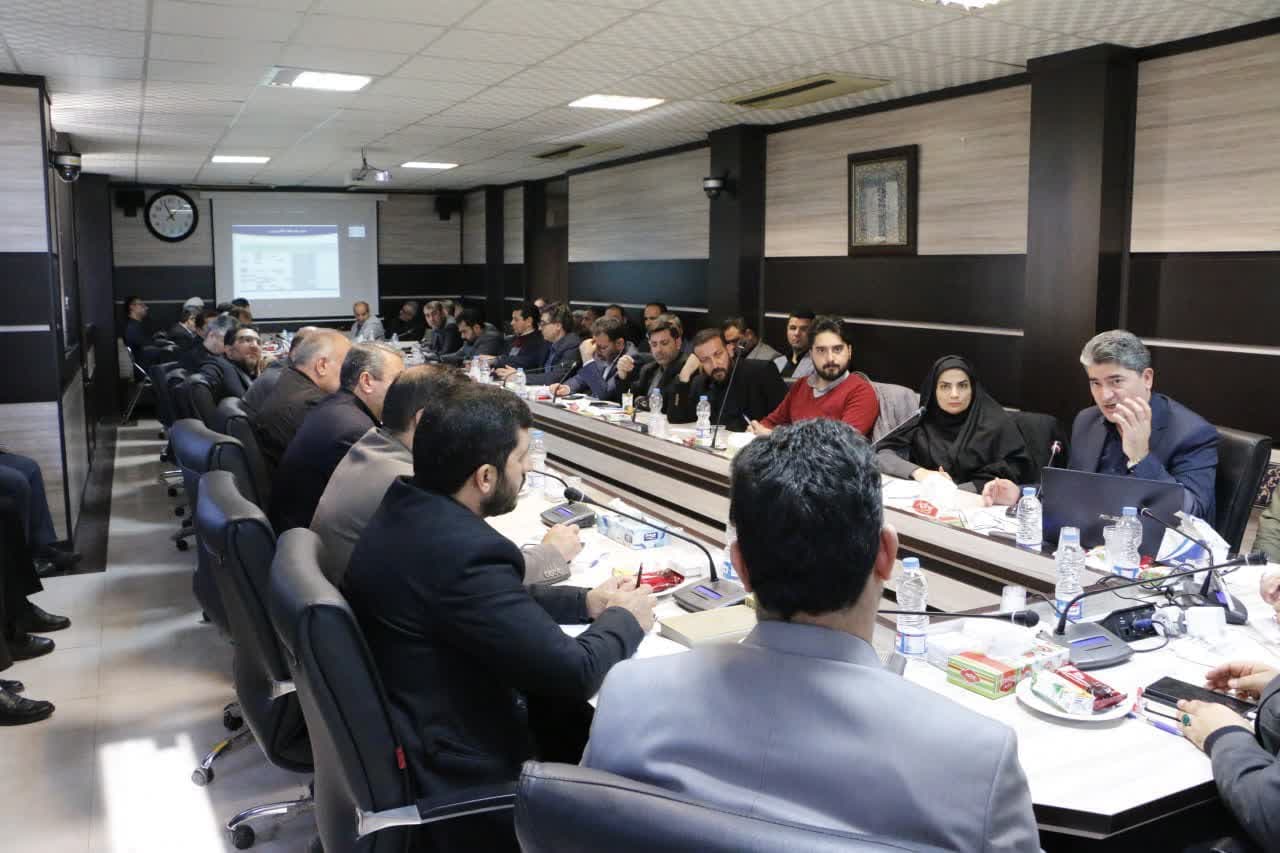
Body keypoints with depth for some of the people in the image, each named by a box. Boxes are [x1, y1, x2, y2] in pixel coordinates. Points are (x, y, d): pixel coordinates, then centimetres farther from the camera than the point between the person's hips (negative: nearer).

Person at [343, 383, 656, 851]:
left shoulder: (408, 507, -3)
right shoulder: (463, 553, -32)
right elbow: (572, 672, -25)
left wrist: (585, 602, 6)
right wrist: (624, 620, -7)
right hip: (454, 771, -8)